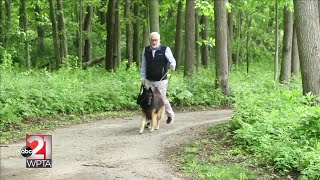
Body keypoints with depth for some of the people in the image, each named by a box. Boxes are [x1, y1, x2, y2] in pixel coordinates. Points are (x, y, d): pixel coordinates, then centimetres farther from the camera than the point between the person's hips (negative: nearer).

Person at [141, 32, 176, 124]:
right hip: (148, 81, 3)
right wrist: (143, 77, 10)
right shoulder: (146, 50, 6)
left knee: (162, 99, 0)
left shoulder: (165, 49, -5)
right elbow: (143, 65, 12)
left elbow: (172, 59, -12)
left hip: (161, 80, -3)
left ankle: (170, 115, 27)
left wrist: (172, 65, -35)